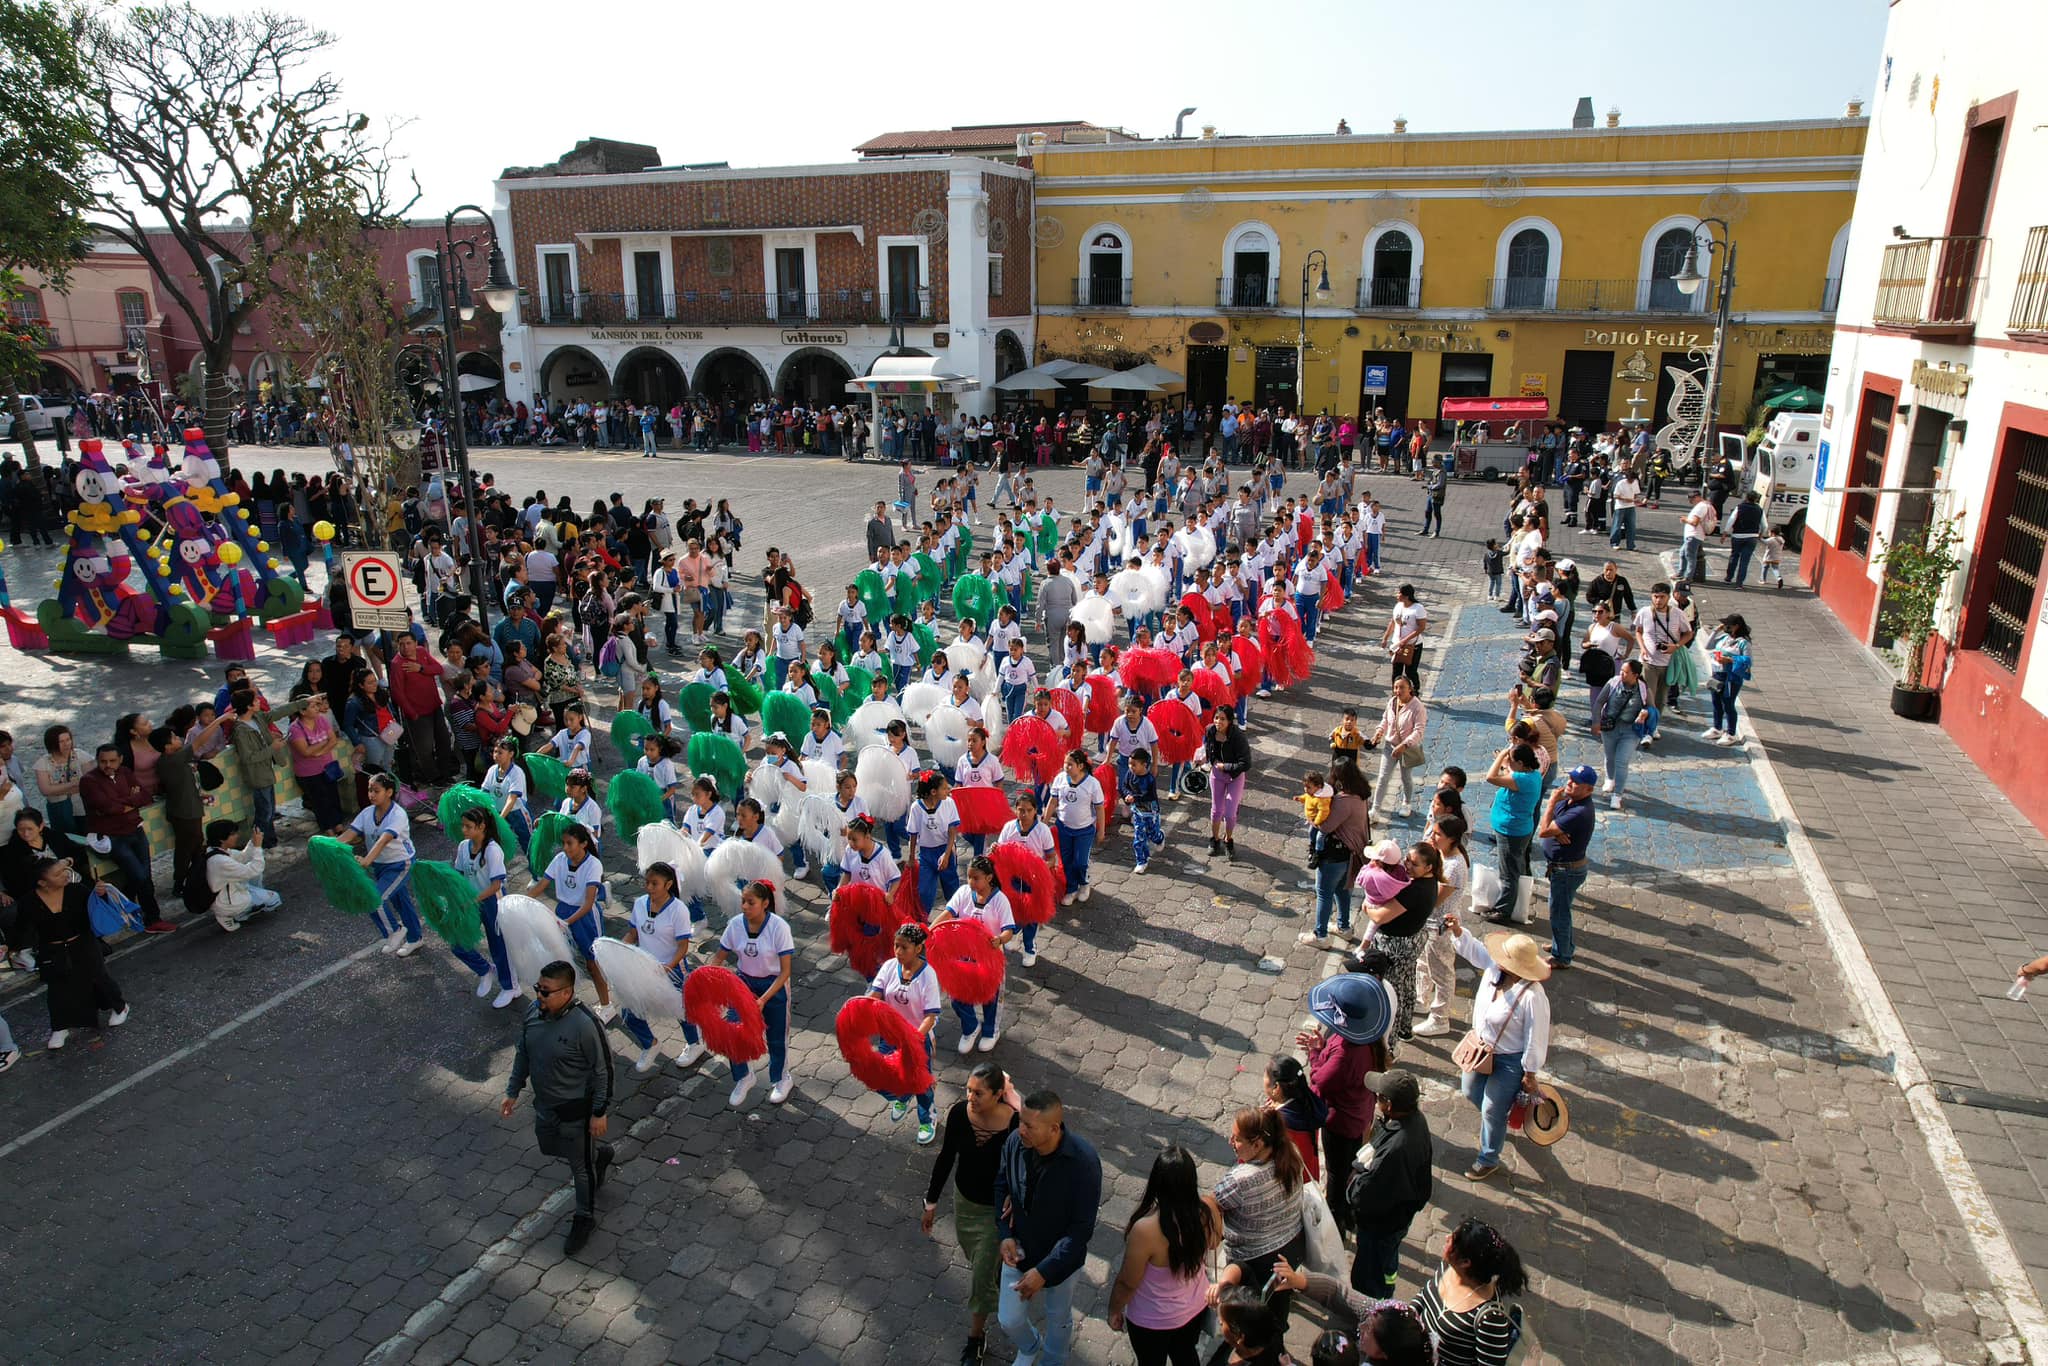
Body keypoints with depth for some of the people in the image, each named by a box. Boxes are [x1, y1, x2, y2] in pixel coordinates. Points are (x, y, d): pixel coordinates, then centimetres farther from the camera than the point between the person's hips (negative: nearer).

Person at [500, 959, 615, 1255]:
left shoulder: (585, 1025, -32)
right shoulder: (533, 1012, -11)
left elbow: (603, 1070, -21)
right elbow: (523, 1054, 6)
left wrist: (599, 1112, -16)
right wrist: (513, 1092, 9)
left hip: (576, 1111, -7)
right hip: (544, 1106, 7)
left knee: (581, 1166, 12)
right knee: (549, 1147, 28)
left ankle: (584, 1219, 37)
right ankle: (600, 1153, 54)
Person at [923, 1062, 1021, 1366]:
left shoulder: (1015, 1126, -32)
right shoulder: (959, 1113, -22)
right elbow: (946, 1157, -5)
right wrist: (931, 1203, 4)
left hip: (996, 1210, -4)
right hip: (964, 1201, 4)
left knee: (982, 1276, 7)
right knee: (977, 1263, 27)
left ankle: (976, 1338, 33)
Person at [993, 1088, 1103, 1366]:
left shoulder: (1083, 1161, -33)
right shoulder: (1015, 1142, -22)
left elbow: (1082, 1228, -25)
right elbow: (1002, 1186, -1)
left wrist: (1044, 1271, -26)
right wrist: (1005, 1235, -11)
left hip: (1060, 1259, -3)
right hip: (1019, 1251, 3)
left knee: (1058, 1319, 23)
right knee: (1009, 1320, 19)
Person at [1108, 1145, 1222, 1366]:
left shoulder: (1145, 1230, -39)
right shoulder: (1208, 1209, -25)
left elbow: (1127, 1283, -22)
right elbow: (1214, 1242, -1)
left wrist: (1114, 1311, -4)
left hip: (1152, 1321, -4)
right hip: (1197, 1308, 4)